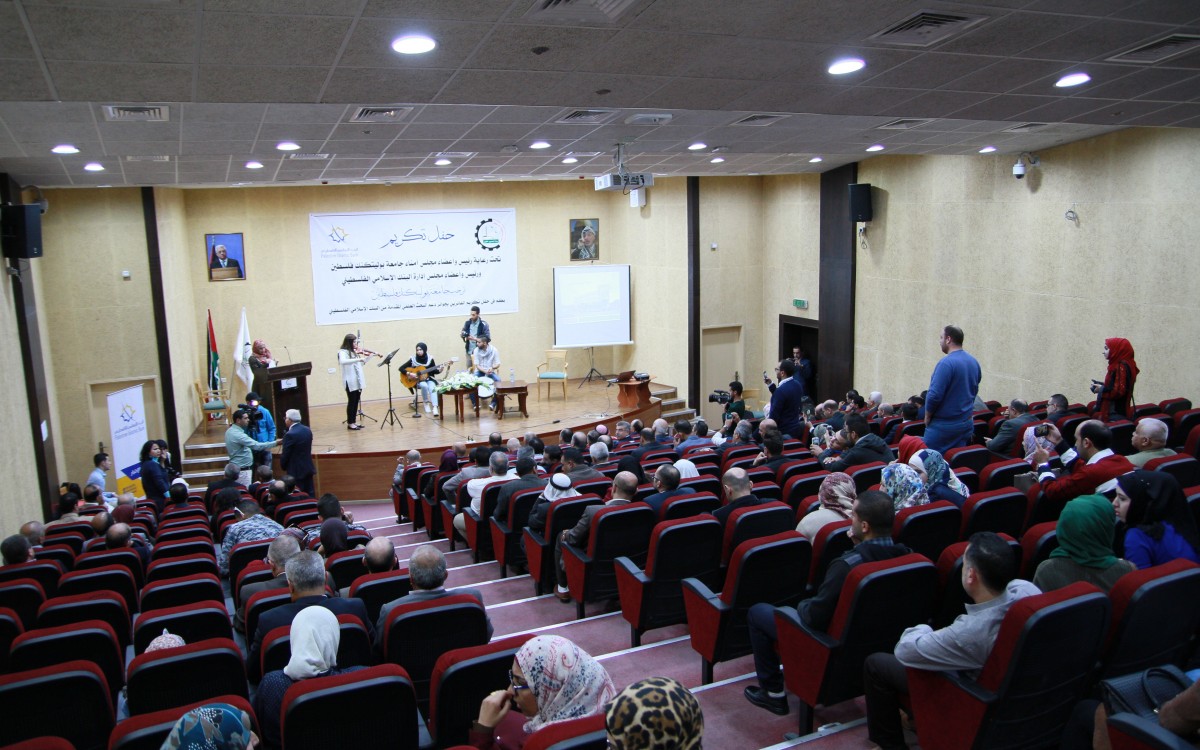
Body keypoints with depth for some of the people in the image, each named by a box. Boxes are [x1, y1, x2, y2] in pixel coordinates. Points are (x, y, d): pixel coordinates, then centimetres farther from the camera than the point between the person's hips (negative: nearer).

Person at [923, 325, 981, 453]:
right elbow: (974, 391, 16)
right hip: (966, 424, 8)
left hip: (943, 426, -8)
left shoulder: (947, 363, -19)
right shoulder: (974, 362, 7)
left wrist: (927, 417, -8)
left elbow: (935, 395, -22)